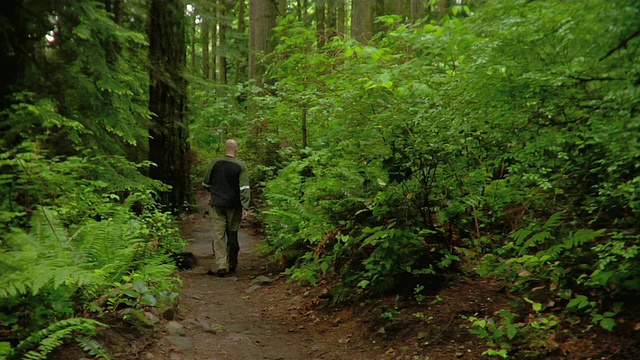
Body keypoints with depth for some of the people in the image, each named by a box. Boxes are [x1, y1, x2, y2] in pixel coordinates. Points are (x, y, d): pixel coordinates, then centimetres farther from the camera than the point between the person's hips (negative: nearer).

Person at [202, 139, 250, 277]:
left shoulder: (216, 163, 0)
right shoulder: (241, 166, -7)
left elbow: (206, 183, 10)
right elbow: (244, 188, -15)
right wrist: (245, 207, -16)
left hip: (217, 204, 1)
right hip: (233, 205, -1)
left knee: (218, 235, 1)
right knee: (232, 235, 11)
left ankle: (221, 264, -11)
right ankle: (232, 265, 21)